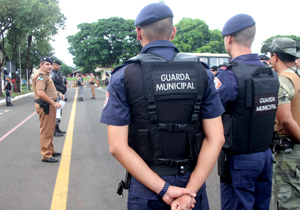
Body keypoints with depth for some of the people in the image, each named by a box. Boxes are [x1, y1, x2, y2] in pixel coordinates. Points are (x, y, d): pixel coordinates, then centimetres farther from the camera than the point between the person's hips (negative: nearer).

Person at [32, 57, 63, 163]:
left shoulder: (46, 75, 17)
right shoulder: (40, 76, -17)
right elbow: (40, 93, -29)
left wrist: (58, 93, 14)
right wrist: (54, 103, -25)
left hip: (50, 105, 11)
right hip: (45, 106, -11)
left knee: (50, 130, 20)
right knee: (46, 131, -6)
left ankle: (50, 151, 33)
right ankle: (46, 156, -1)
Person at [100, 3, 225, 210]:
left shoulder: (123, 76, -8)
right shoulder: (201, 72, -3)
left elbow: (118, 146, -14)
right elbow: (216, 138, -9)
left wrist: (163, 189, -14)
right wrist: (189, 191, -11)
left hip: (147, 187, -1)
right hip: (192, 182, 2)